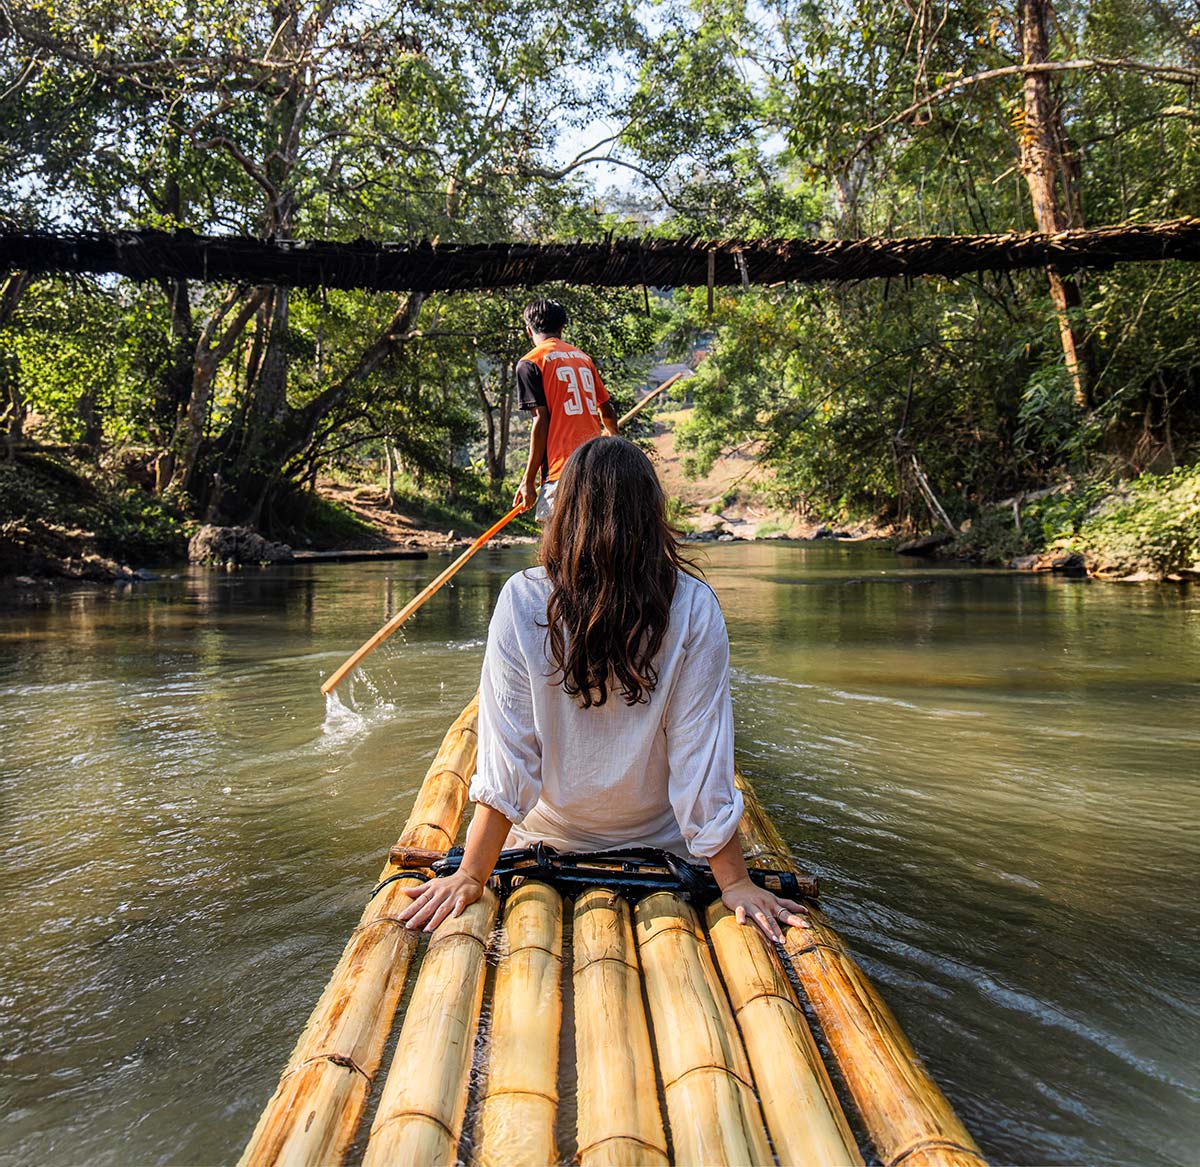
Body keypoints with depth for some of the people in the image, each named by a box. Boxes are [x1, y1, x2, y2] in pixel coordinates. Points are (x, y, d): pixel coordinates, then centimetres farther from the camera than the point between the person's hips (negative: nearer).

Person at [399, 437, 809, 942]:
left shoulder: (521, 599, -20)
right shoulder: (694, 607, -20)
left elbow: (506, 749, -21)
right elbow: (702, 752, -20)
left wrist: (472, 874, -14)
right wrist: (734, 881, -12)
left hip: (545, 838, 0)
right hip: (658, 840, 0)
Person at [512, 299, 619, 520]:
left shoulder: (530, 363, 0)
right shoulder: (583, 357, 18)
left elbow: (541, 420, -8)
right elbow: (607, 411, 23)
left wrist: (529, 479, -6)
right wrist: (613, 434, 46)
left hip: (563, 470, -7)